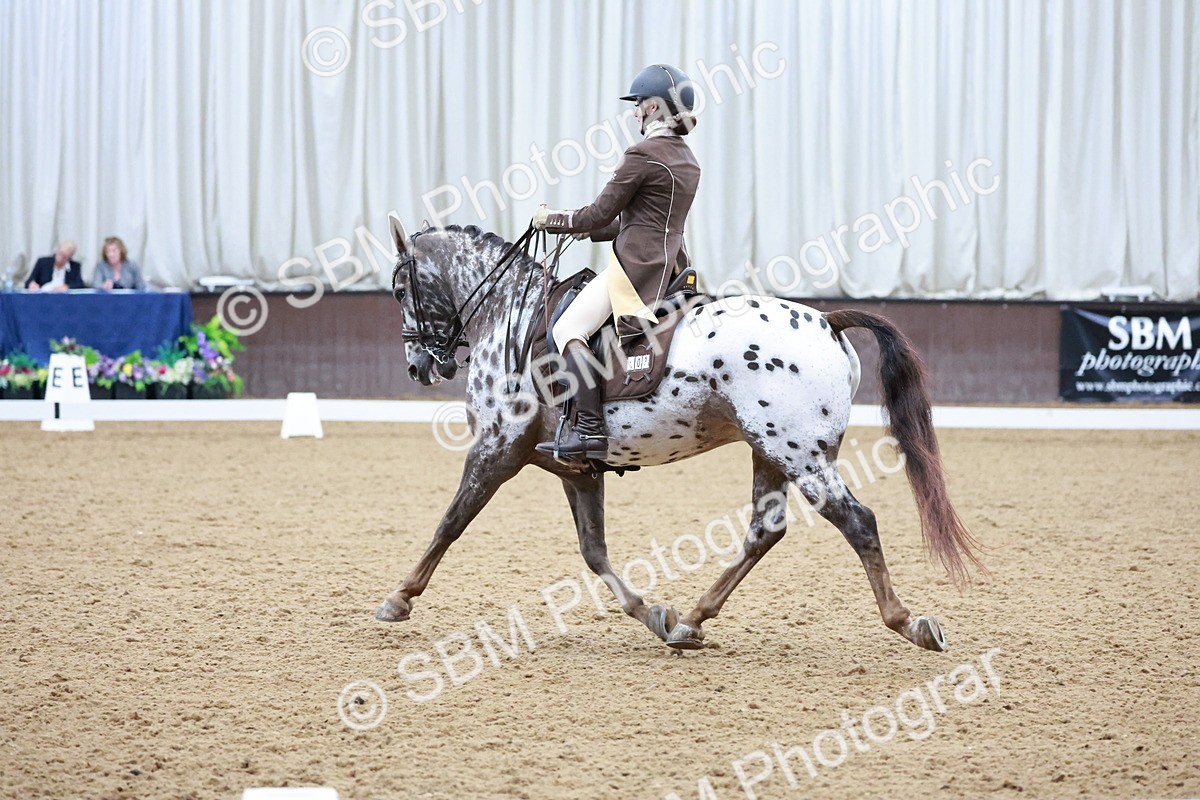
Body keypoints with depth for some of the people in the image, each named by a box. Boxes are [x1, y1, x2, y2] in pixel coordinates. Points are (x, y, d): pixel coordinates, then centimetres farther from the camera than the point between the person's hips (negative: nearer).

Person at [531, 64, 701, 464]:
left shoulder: (643, 155, -12)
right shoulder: (687, 161, 16)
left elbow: (600, 213, -10)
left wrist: (552, 220, 5)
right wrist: (592, 231, 23)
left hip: (636, 266, -10)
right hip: (667, 266, 10)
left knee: (567, 329, -13)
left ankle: (590, 429, -25)